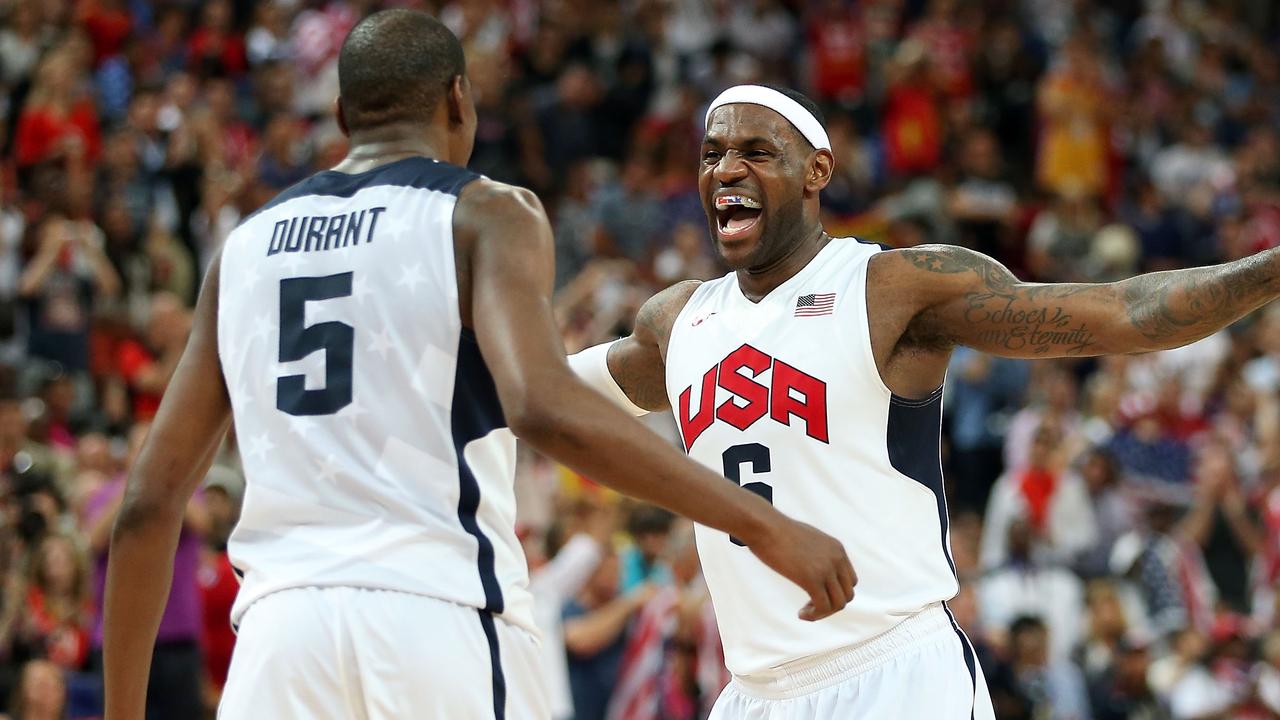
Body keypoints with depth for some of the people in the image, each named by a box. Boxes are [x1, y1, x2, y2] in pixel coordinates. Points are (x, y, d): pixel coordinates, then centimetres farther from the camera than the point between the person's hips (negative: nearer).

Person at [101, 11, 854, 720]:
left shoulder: (246, 245, 18)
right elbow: (544, 406, -18)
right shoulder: (485, 214, 3)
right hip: (442, 614, -4)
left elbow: (151, 501, 16)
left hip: (284, 623, 4)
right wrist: (762, 525, -16)